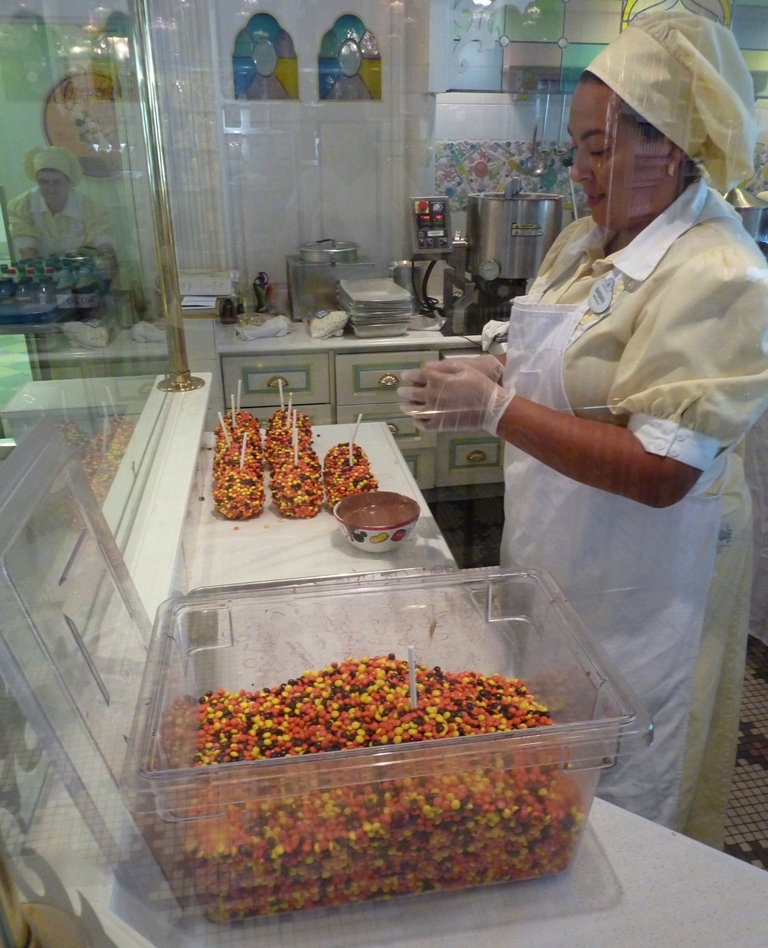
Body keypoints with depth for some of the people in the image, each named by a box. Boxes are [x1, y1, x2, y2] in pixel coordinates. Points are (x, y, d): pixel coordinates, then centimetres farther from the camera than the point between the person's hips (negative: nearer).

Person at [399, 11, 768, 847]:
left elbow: (661, 471, -27)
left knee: (622, 807, 15)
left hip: (637, 591, -7)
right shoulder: (584, 242, 6)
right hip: (552, 561, 8)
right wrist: (482, 375, -2)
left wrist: (496, 410, -26)